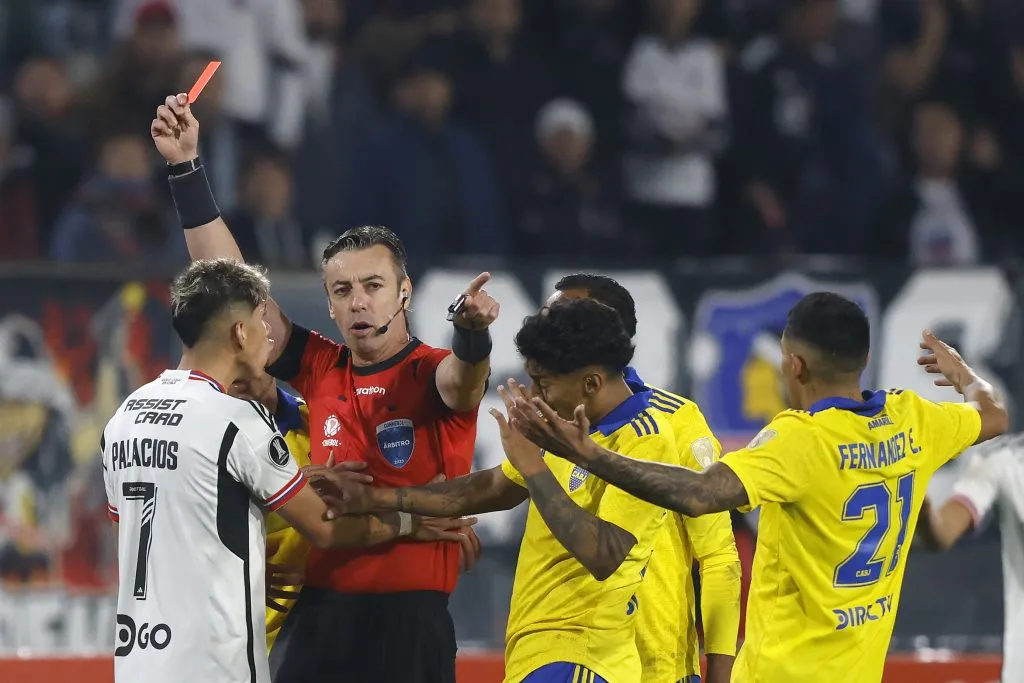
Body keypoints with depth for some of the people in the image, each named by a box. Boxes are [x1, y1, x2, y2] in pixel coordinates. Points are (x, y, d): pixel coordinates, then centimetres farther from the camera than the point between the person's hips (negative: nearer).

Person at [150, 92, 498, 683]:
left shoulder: (437, 375, -1)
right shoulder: (319, 369, 10)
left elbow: (463, 377, -25)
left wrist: (472, 330, -48)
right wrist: (187, 167, 8)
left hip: (410, 620, -4)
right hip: (318, 613, 4)